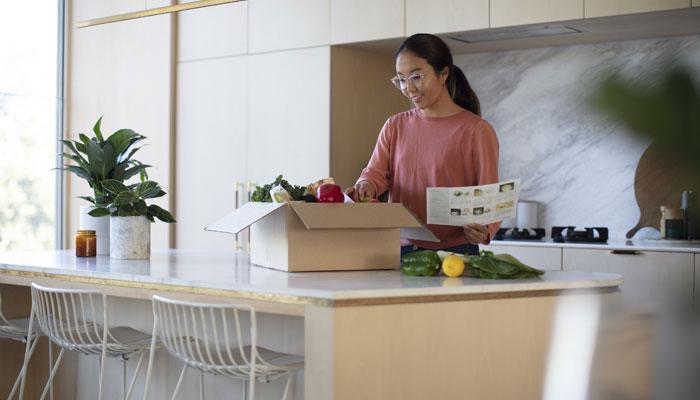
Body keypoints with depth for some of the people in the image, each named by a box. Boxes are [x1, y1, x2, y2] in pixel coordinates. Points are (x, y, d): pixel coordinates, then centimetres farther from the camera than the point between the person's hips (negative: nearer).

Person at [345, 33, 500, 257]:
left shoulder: (476, 131, -3)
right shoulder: (395, 127, 13)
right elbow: (376, 172, 3)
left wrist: (483, 231, -24)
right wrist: (366, 186, -20)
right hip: (400, 250, 3)